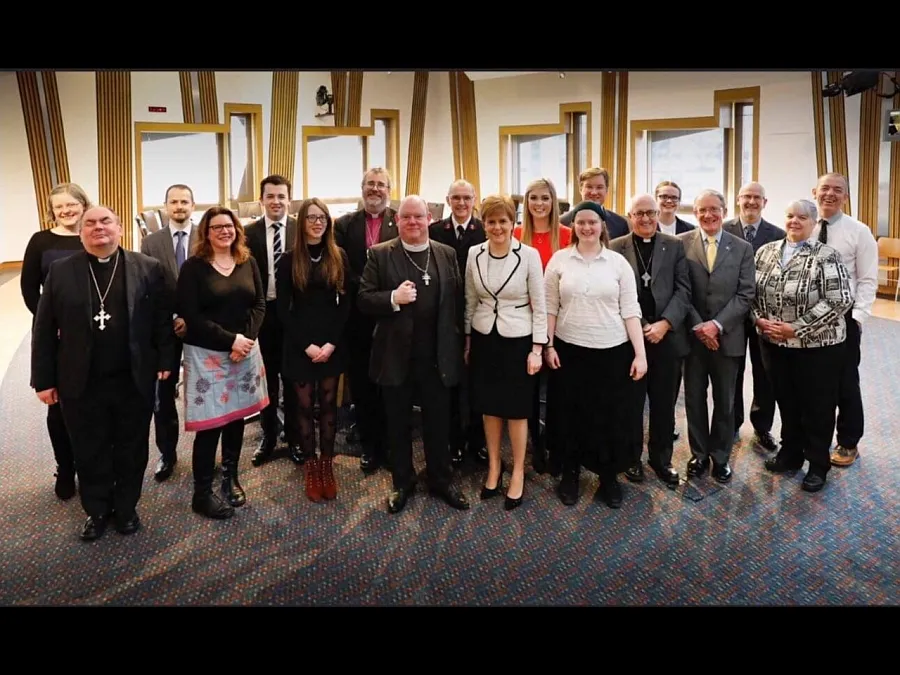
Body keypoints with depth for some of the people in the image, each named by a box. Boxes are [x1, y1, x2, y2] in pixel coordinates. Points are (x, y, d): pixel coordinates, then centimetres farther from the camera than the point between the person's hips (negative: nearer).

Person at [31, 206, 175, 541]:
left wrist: (165, 360, -3)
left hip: (134, 382, 0)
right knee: (89, 453, 14)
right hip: (81, 385, 1)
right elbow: (44, 330, 1)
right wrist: (44, 379, 0)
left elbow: (163, 318, 2)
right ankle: (97, 511, 33)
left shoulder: (148, 268, -1)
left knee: (132, 451, 13)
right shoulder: (61, 271, 0)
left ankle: (126, 508, 33)